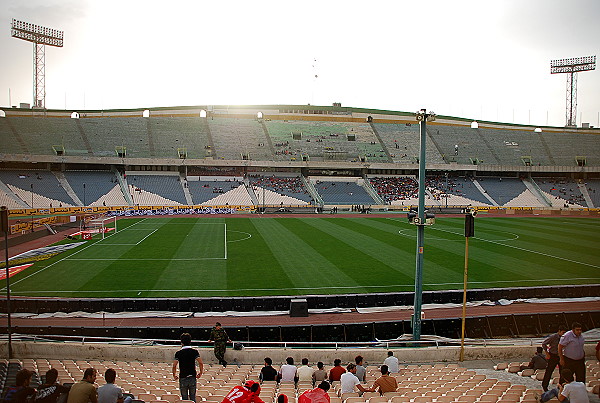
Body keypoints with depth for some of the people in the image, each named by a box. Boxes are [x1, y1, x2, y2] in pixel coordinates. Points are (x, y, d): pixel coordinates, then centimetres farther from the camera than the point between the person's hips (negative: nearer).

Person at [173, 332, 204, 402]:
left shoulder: (178, 353, -2)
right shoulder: (195, 351, -1)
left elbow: (174, 366, -8)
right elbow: (201, 364, -9)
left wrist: (174, 375, 8)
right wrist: (200, 373, 6)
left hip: (182, 378, -1)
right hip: (192, 378, 1)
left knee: (184, 398, 8)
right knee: (193, 398, 11)